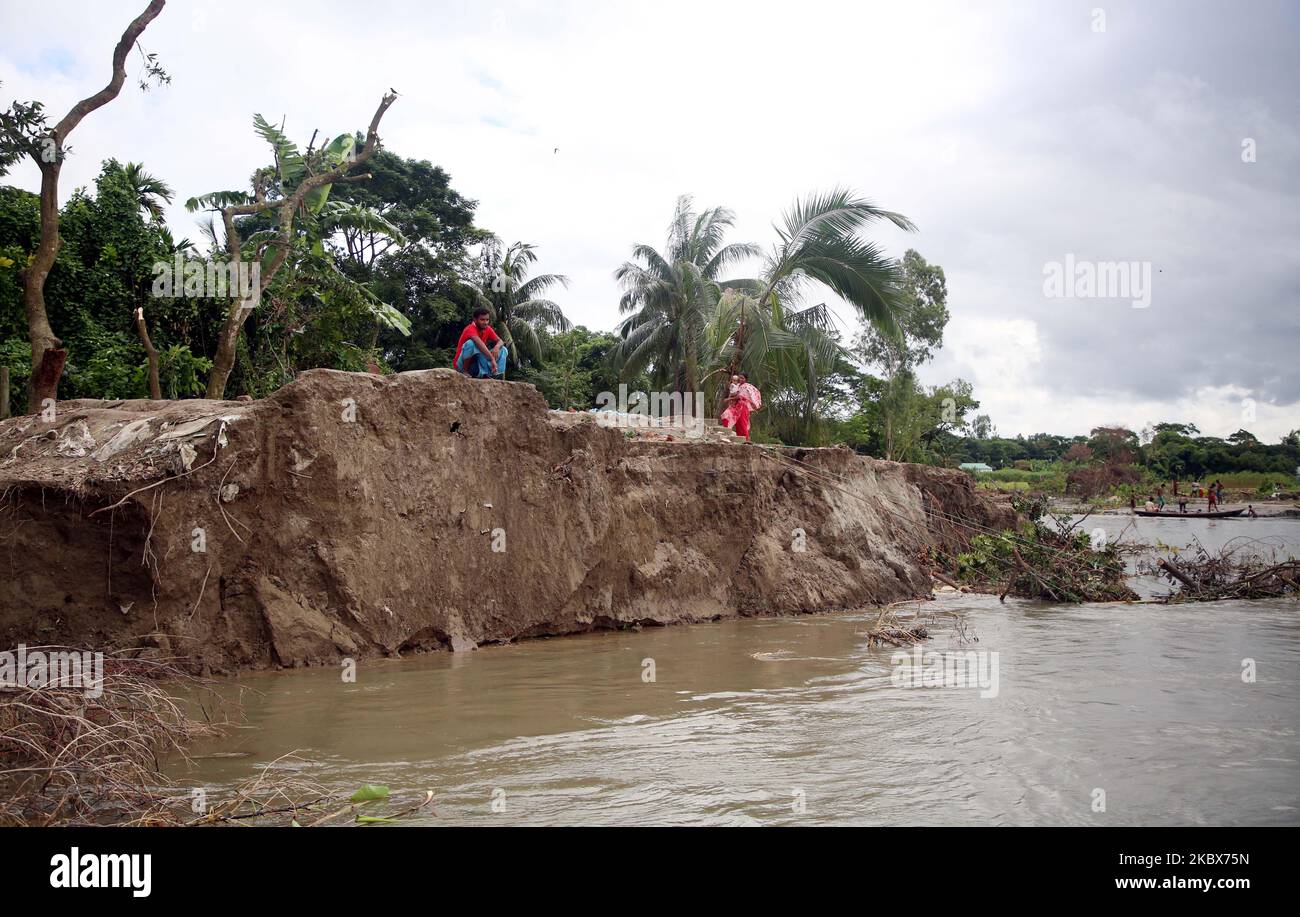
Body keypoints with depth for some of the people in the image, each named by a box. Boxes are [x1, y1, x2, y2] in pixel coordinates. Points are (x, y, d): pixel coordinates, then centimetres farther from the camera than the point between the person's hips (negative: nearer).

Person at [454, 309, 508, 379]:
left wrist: (497, 347, -25)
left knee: (503, 350, -3)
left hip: (476, 366, 7)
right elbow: (480, 343, -39)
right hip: (462, 364, -7)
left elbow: (500, 341, 0)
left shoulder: (488, 329, 1)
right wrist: (492, 359, -47)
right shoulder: (471, 329, -22)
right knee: (471, 343, -34)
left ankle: (498, 375, -22)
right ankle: (465, 372, -24)